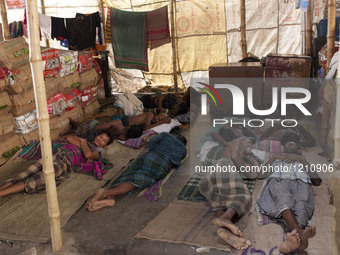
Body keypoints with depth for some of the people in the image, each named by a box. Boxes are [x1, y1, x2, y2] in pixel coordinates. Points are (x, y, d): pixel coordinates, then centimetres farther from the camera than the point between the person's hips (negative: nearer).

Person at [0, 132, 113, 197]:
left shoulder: (99, 150, 18)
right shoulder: (84, 140, 34)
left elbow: (88, 154, -6)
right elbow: (69, 138, 15)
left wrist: (83, 142, 10)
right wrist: (82, 144, 7)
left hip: (66, 162, -5)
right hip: (56, 153, 5)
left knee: (32, 181, -24)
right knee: (23, 176, -16)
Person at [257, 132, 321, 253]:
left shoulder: (305, 162, 43)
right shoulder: (277, 160, 46)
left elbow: (317, 181, 20)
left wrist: (302, 159, 16)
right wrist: (274, 157, 19)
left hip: (301, 182, 1)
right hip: (278, 180, 0)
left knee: (301, 204, -40)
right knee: (283, 200, -41)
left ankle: (295, 237, -68)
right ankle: (301, 234, -67)